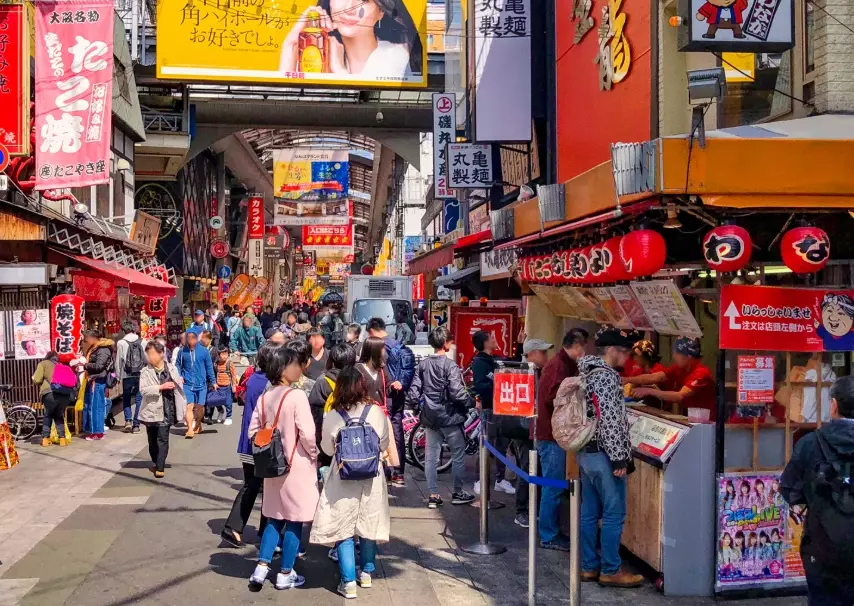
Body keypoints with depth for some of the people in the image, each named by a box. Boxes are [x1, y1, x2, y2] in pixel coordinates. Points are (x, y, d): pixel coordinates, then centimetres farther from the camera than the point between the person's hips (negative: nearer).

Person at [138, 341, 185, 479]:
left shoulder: (171, 368, 2)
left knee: (162, 439, -8)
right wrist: (161, 387, -23)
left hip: (166, 409, -1)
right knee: (152, 440, 12)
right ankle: (157, 464, 29)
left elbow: (178, 386, 14)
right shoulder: (145, 371, -4)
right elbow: (143, 389, -15)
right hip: (152, 410, 1)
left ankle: (160, 467, -7)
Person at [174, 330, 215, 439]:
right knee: (189, 406, -12)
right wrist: (179, 376, -7)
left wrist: (213, 381, 6)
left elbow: (209, 367, 4)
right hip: (187, 384, 0)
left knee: (200, 407, 10)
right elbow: (178, 365, 10)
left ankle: (198, 425, 32)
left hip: (201, 384, 1)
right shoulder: (182, 351, -1)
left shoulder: (203, 351, -3)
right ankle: (190, 429, -11)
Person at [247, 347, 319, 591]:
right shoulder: (296, 396, -18)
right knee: (294, 520, 5)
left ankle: (261, 568, 12)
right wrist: (313, 455, -5)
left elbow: (253, 432, 7)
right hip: (297, 465, -6)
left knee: (275, 518, 18)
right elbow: (307, 433, -22)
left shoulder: (264, 398, 4)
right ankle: (285, 574, 13)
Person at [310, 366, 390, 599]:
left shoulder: (332, 417, -11)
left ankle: (349, 582, 3)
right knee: (368, 525, 17)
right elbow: (384, 444, 4)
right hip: (371, 476, 2)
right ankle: (366, 572, 30)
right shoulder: (376, 412, -9)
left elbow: (327, 449, 1)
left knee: (343, 529, 5)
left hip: (343, 478, -2)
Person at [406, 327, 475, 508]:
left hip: (430, 416, 6)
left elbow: (414, 391, 1)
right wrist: (471, 403, -6)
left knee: (431, 456, 9)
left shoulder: (423, 364, 2)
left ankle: (433, 495, 12)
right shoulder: (449, 365, -16)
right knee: (458, 454, 9)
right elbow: (457, 393, -22)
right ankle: (457, 493, 16)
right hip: (449, 415, -6)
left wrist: (414, 402, 19)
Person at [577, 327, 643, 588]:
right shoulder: (607, 376, -17)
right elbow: (611, 421, -21)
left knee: (589, 512, 13)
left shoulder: (589, 372, 13)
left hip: (586, 451, 10)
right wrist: (619, 458, -19)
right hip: (602, 455, -10)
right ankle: (610, 571, 7)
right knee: (614, 514, -1)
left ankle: (589, 566, 20)